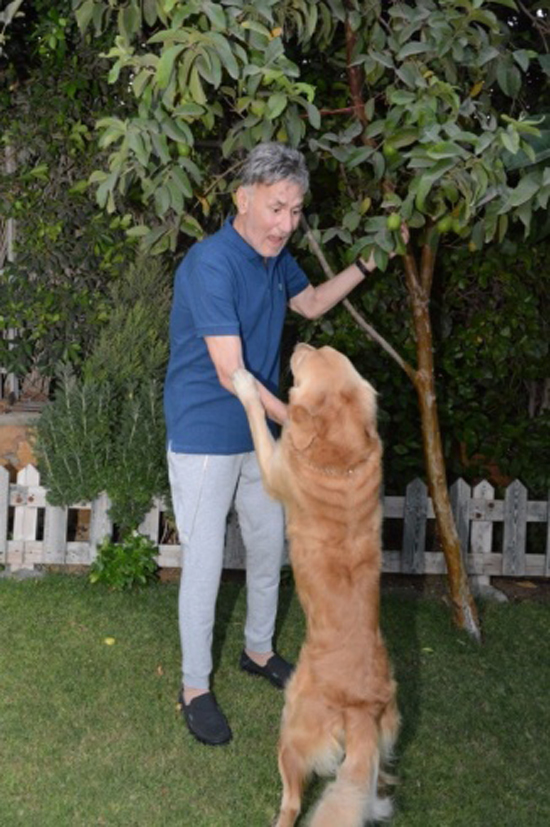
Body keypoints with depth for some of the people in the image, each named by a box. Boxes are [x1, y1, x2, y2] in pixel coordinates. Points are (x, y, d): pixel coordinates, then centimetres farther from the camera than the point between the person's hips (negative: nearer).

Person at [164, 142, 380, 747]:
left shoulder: (275, 258, 2)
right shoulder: (211, 263, -25)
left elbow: (311, 304, 24)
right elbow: (231, 373, -26)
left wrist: (366, 265, 13)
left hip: (261, 434, 8)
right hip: (205, 439, -8)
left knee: (269, 548, 18)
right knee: (204, 564, 0)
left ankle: (258, 650, 40)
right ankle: (195, 687, 17)